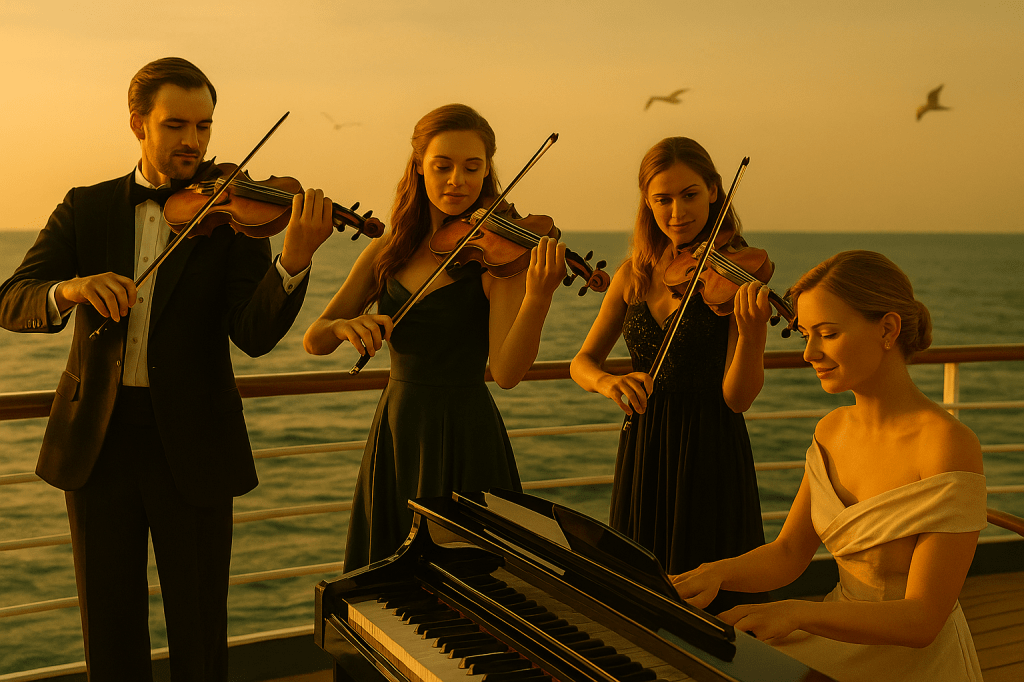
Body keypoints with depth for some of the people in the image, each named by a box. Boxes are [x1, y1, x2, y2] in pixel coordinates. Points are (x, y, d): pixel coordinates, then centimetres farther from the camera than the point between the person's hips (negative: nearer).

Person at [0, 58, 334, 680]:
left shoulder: (232, 215, -1)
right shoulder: (86, 209, 6)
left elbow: (254, 335, -14)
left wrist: (295, 260, -33)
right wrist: (70, 289, -27)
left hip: (190, 442, -2)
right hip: (96, 440, 2)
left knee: (200, 629, 8)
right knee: (110, 626, 13)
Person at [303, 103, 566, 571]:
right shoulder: (386, 253, 5)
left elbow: (506, 372, -21)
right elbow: (314, 340, 0)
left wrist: (538, 296, -37)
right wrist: (344, 324, -22)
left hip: (465, 438, -4)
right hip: (394, 432, 5)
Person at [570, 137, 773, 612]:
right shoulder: (635, 273, 5)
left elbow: (737, 398, -16)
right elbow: (581, 361, 3)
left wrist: (753, 332, -34)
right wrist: (606, 381, -20)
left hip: (709, 453, -4)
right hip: (641, 452, 5)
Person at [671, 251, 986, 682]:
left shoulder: (950, 446, -21)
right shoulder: (832, 432, 2)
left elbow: (922, 621, -23)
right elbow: (787, 556, 5)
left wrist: (798, 613, -35)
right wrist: (717, 572, -15)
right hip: (843, 642, 6)